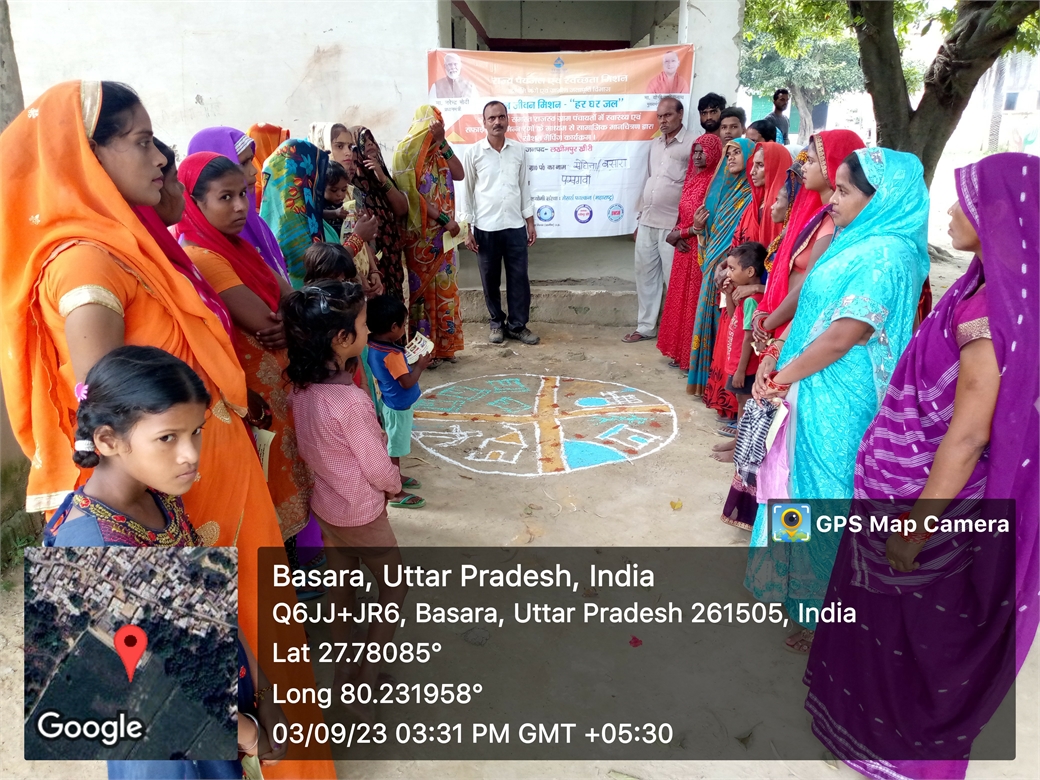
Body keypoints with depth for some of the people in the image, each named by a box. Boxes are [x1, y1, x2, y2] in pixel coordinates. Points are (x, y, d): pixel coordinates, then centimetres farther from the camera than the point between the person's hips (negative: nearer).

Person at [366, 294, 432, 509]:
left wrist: (409, 359, 6)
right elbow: (407, 382, -27)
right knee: (394, 449, 3)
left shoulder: (372, 346, -3)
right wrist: (420, 365, -14)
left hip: (388, 402, 9)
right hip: (398, 406, -9)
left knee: (391, 445, 25)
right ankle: (396, 493, 15)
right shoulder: (392, 355, -31)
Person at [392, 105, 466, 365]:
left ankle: (444, 345, 19)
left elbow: (459, 175, -1)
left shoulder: (438, 151, 12)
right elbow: (410, 195, -17)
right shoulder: (406, 151, -9)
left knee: (445, 287, 9)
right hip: (419, 233, -6)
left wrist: (443, 142, -6)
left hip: (444, 232, 7)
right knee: (422, 288, 0)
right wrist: (445, 220, -19)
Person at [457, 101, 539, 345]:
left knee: (519, 278, 4)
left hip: (515, 226, 2)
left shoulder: (519, 150, 5)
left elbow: (525, 187, 11)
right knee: (490, 280, 8)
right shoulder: (473, 152, -3)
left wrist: (530, 223, 7)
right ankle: (497, 323, 25)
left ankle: (517, 325, 17)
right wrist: (466, 229, -4)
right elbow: (465, 191, 0)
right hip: (485, 228, -2)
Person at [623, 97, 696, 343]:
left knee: (674, 279, -2)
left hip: (673, 225, -7)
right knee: (645, 274, 11)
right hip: (647, 222, 7)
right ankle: (645, 327, 22)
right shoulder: (654, 144, 15)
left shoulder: (692, 144, -7)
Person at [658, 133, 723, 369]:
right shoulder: (691, 178, 12)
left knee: (695, 302, -3)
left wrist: (681, 233, -11)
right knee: (680, 301, 11)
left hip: (702, 250, -8)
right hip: (684, 249, 8)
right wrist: (676, 236, -4)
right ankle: (681, 353, 21)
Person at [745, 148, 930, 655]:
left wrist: (781, 379, -13)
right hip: (815, 394, 9)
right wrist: (774, 356, 0)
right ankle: (798, 581, 42)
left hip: (839, 404, -9)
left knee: (824, 497, 5)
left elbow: (841, 337, -23)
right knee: (804, 487, 21)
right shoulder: (856, 243, 9)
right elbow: (810, 310, 12)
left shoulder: (883, 256, -21)